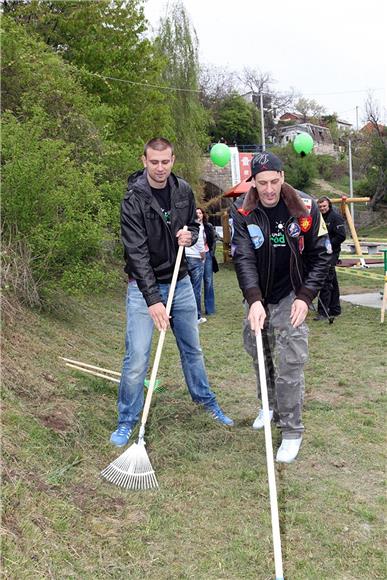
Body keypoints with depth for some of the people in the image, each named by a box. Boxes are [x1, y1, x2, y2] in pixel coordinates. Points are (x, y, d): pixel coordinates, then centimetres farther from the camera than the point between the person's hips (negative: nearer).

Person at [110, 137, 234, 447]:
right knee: (137, 358, -6)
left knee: (192, 348, 17)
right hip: (144, 287, -5)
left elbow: (194, 225, 16)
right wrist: (153, 299, -30)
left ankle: (205, 399, 38)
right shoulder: (134, 200, -17)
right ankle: (127, 421, 11)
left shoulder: (184, 190, 0)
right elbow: (138, 253, -23)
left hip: (180, 282, 5)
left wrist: (190, 235, -10)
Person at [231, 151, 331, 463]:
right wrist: (254, 300, -34)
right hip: (258, 298, 3)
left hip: (291, 297, -3)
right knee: (259, 356, 19)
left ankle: (292, 431, 8)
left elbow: (320, 256, -6)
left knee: (289, 365, -8)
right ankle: (271, 406, 44)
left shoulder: (305, 208, -14)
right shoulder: (243, 212, -12)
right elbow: (243, 258, -20)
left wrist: (305, 297, -14)